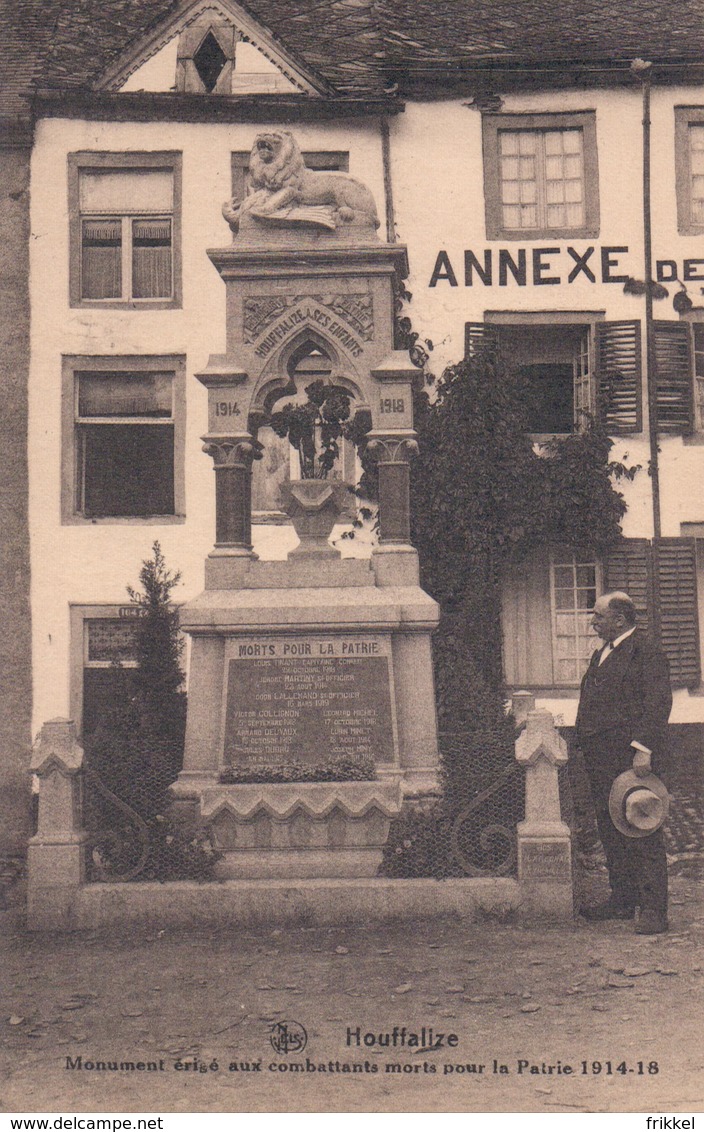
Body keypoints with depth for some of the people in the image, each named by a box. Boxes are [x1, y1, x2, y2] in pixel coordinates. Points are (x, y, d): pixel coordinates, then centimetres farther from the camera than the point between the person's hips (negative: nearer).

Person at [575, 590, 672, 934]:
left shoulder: (647, 654, -9)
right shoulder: (600, 655, 20)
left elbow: (658, 705, -17)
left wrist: (643, 750, -24)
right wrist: (583, 744, 17)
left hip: (632, 759, -9)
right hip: (602, 761, 10)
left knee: (643, 834, -6)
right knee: (611, 832, 14)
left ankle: (653, 910, -2)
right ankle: (622, 900, 25)